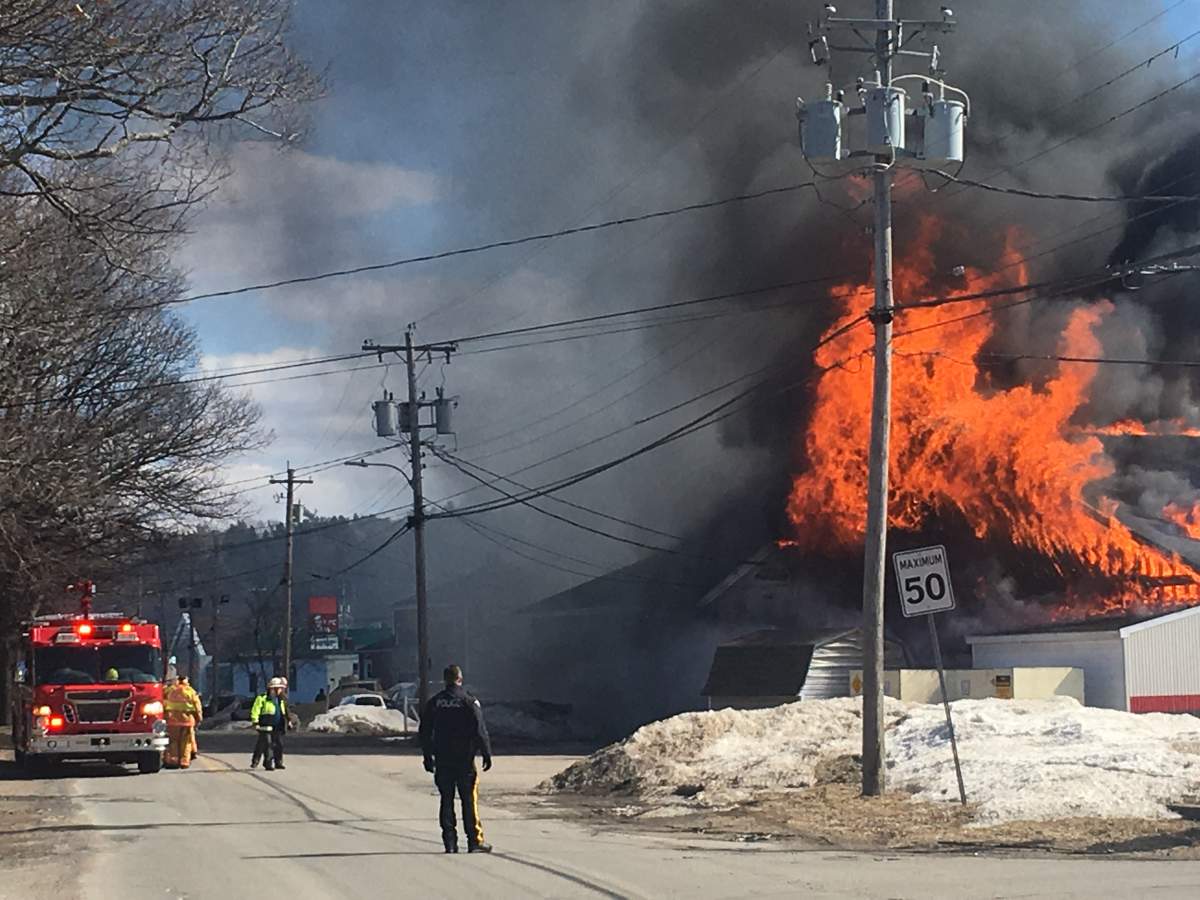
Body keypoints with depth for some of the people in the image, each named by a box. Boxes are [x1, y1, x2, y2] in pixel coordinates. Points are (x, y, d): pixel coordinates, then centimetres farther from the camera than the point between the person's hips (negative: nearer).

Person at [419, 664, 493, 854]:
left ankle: (450, 843, 4)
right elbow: (480, 731, -9)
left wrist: (427, 756, 17)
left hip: (442, 760, 3)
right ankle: (474, 841, -1)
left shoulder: (434, 702, 5)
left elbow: (425, 732, 9)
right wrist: (486, 754, -3)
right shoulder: (469, 702, -6)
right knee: (469, 801, 0)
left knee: (447, 801, 7)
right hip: (464, 760, -3)